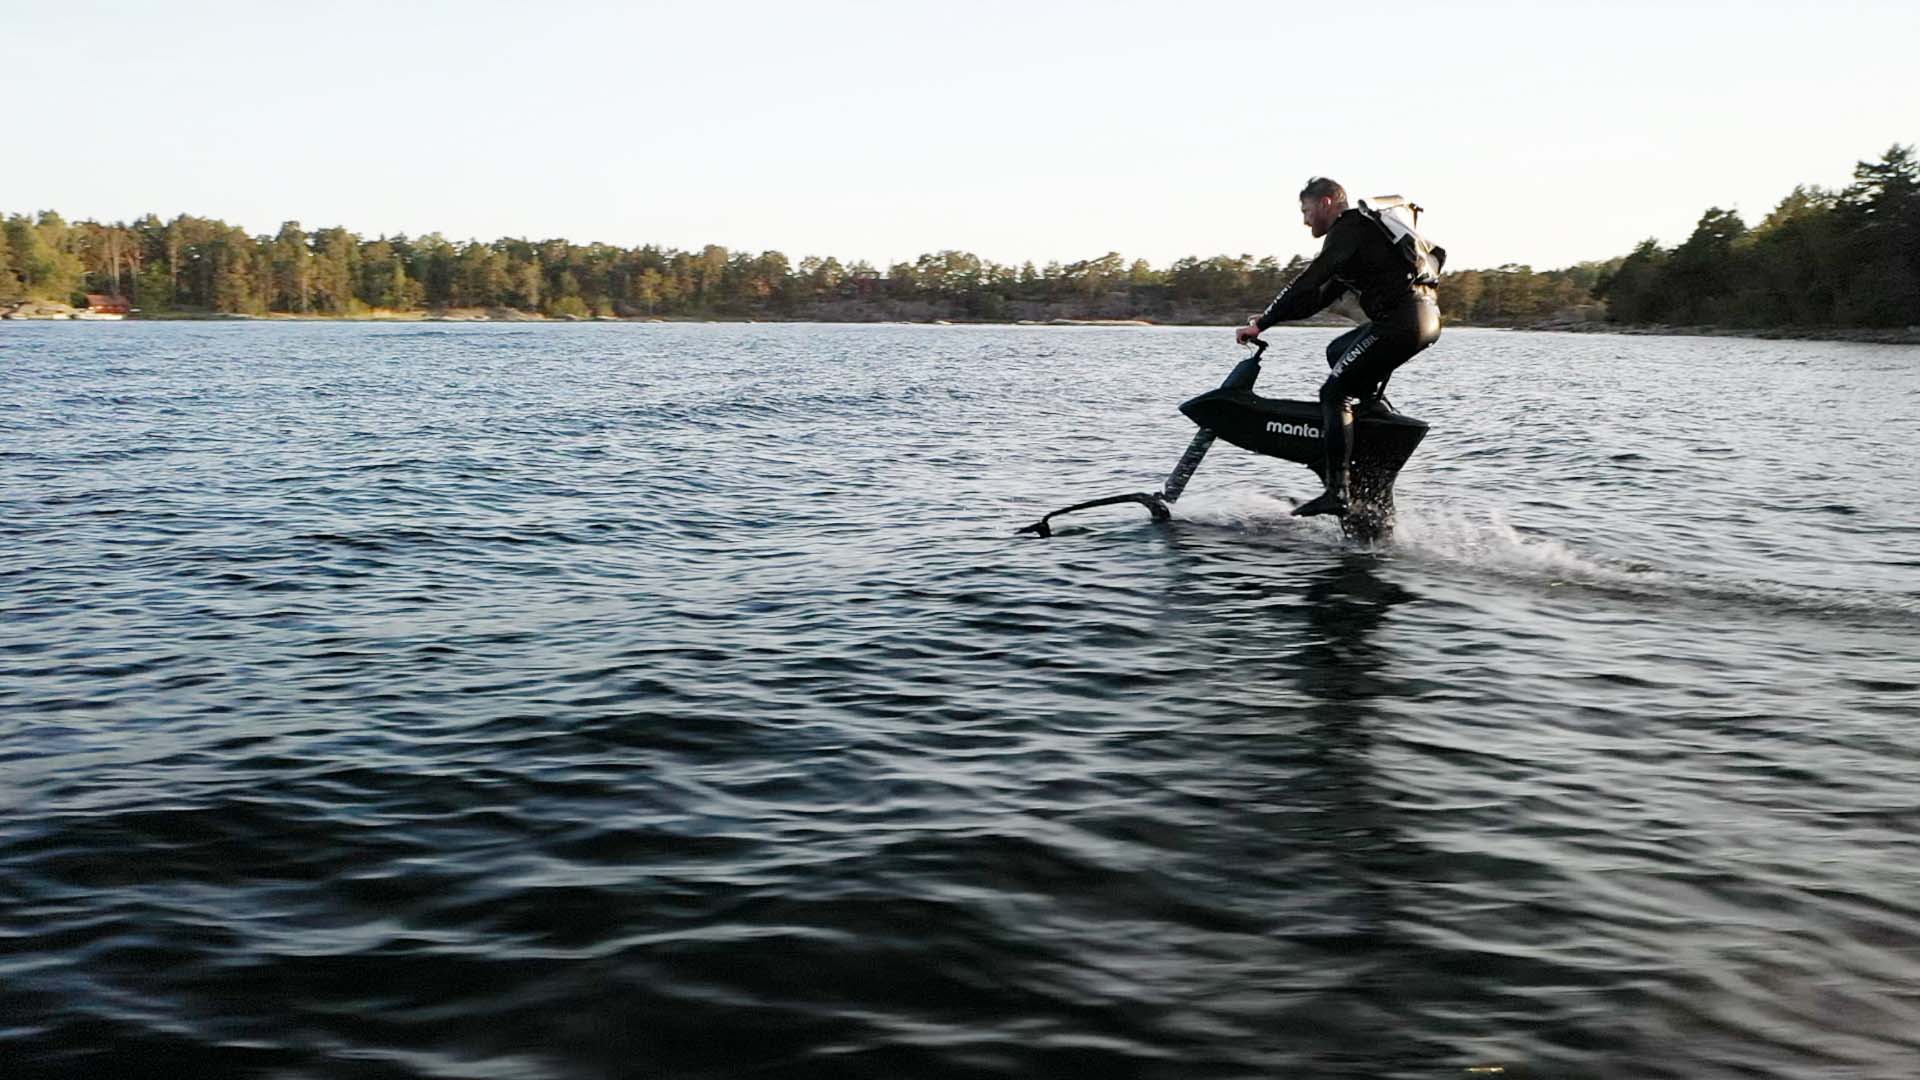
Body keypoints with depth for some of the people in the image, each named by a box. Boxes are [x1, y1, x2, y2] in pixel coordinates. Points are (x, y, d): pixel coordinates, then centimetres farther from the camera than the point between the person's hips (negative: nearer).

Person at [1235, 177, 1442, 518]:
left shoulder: (1350, 228, -4)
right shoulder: (1363, 229, 26)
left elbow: (1308, 283, -12)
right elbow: (1324, 292, 28)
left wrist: (1262, 323, -9)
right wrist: (1272, 315, 24)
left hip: (1403, 320, -10)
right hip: (1426, 315, 10)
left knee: (1334, 391, -9)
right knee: (1338, 352, 28)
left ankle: (1336, 492, -17)